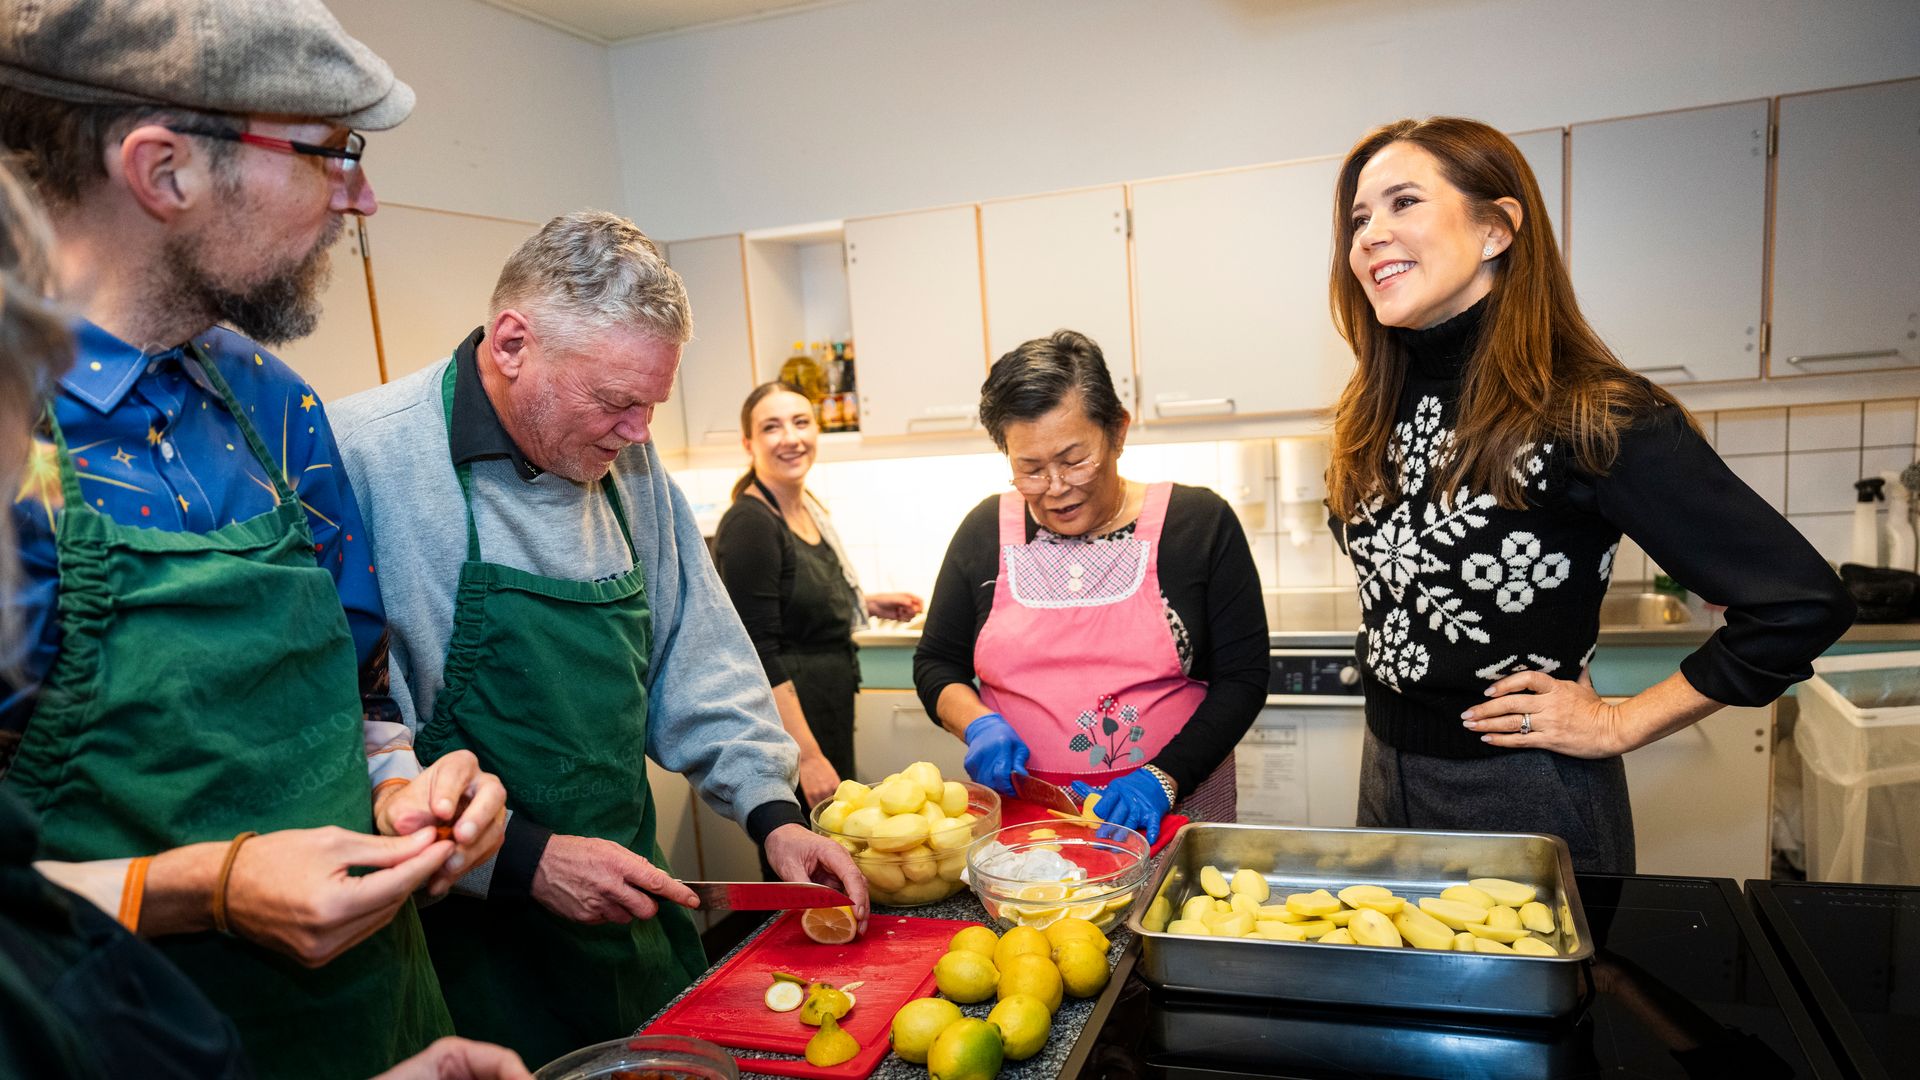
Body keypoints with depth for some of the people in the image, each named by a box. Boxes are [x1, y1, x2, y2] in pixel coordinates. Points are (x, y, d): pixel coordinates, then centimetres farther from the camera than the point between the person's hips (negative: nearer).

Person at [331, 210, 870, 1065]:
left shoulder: (629, 468, 4)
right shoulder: (364, 458, -19)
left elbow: (697, 663, 9)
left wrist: (771, 810, 0)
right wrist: (522, 858, -21)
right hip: (469, 944, -6)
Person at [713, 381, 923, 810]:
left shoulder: (808, 508, 7)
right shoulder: (749, 525, -19)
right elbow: (758, 657, -22)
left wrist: (869, 605, 9)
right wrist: (808, 758, -23)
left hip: (829, 713, 9)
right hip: (783, 720, -9)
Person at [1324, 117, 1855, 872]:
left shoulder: (1591, 416, -19)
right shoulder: (1373, 416, 0)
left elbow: (1801, 603, -19)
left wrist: (1618, 724, -13)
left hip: (1528, 797, -6)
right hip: (1388, 777, 6)